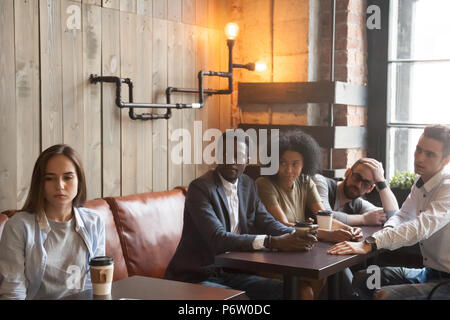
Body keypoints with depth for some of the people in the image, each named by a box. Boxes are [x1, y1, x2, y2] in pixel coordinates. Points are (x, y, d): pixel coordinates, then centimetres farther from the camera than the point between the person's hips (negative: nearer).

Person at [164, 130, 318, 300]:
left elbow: (266, 222, 5)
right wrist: (272, 242, -34)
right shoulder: (199, 187, -17)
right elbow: (217, 239, -27)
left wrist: (295, 234, -17)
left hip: (230, 274, 7)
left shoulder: (248, 184, 9)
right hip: (195, 277, -7)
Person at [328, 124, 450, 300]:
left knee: (383, 295, -27)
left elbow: (422, 227, -34)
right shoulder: (421, 183, 9)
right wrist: (388, 230, -10)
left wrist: (369, 244, -41)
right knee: (362, 279, 8)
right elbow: (403, 215, 15)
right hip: (429, 272, 9)